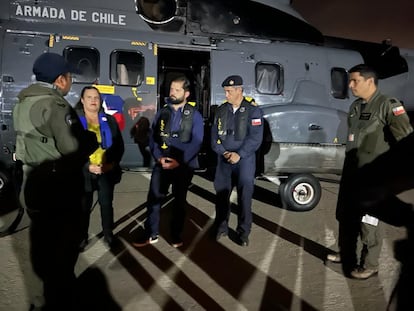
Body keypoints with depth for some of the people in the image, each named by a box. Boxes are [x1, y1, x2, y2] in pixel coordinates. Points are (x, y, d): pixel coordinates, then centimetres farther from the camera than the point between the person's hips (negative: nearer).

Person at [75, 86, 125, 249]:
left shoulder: (109, 120, 6)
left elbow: (119, 145, 6)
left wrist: (113, 163, -9)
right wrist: (88, 166, -15)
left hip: (107, 170, 2)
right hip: (84, 171, -2)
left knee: (106, 204, 12)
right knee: (84, 206, 9)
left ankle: (108, 234, 28)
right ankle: (82, 237, 26)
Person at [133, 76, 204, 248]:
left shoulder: (194, 114, -3)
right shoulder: (162, 112, 7)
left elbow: (196, 142, -11)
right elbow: (153, 138, 4)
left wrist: (179, 161, -19)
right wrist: (159, 157, -12)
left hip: (184, 165, -2)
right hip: (162, 164, 2)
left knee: (179, 200, 11)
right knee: (153, 198, 1)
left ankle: (176, 235, 26)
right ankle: (151, 234, 16)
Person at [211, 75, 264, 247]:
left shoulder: (253, 110, -6)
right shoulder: (221, 110, 7)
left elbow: (255, 137, -12)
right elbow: (214, 134, 7)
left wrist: (239, 154, -18)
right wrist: (223, 152, -8)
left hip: (244, 159, -4)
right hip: (224, 159, 4)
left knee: (244, 196, 2)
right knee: (221, 193, 10)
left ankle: (243, 232, 17)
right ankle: (221, 227, 26)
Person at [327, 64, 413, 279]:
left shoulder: (387, 105, -12)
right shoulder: (355, 106, 13)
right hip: (351, 171, 8)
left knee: (368, 220, 2)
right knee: (345, 214, 17)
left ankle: (369, 265, 18)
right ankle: (346, 253, 35)